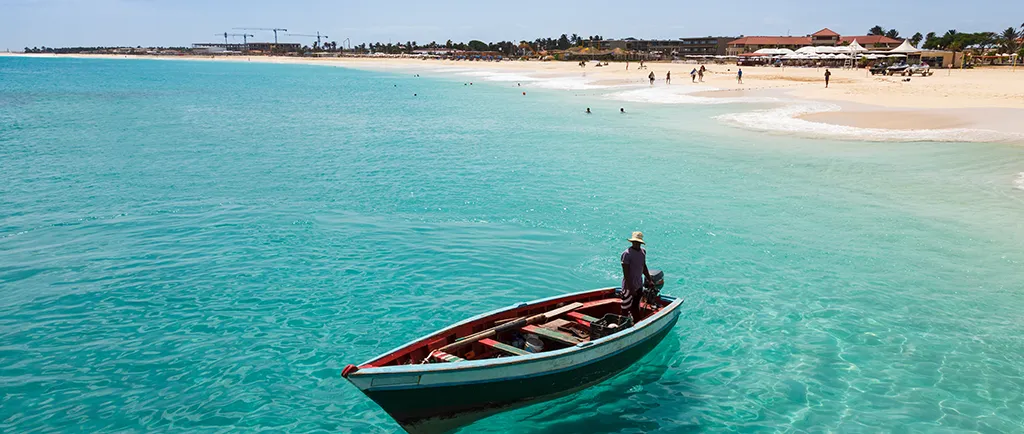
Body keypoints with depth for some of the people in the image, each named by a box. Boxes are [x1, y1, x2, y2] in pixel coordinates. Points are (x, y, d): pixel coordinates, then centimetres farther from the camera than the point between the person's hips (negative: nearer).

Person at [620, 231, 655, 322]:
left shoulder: (643, 251, 5)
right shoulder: (627, 254, -19)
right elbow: (626, 273, -21)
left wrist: (649, 280, 19)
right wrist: (631, 288, -22)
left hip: (639, 285, 7)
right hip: (629, 286, -7)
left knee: (636, 307, 20)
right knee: (626, 309, 1)